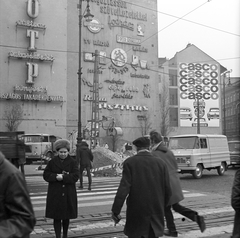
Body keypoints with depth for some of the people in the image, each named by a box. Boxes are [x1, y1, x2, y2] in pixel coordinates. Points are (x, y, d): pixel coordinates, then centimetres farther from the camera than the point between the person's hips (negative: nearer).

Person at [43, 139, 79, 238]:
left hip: (68, 194, 0)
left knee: (66, 216, 12)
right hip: (55, 194, 0)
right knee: (56, 217, -1)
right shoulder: (52, 162, 3)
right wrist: (56, 176, -18)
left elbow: (75, 176, -9)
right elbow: (46, 175, -1)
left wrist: (63, 177, -22)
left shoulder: (73, 162, 0)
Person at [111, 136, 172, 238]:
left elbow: (124, 188, -14)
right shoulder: (161, 164, 2)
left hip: (137, 212, -3)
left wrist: (115, 211, -12)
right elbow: (167, 190, 4)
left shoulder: (130, 162, -6)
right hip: (156, 213, 3)